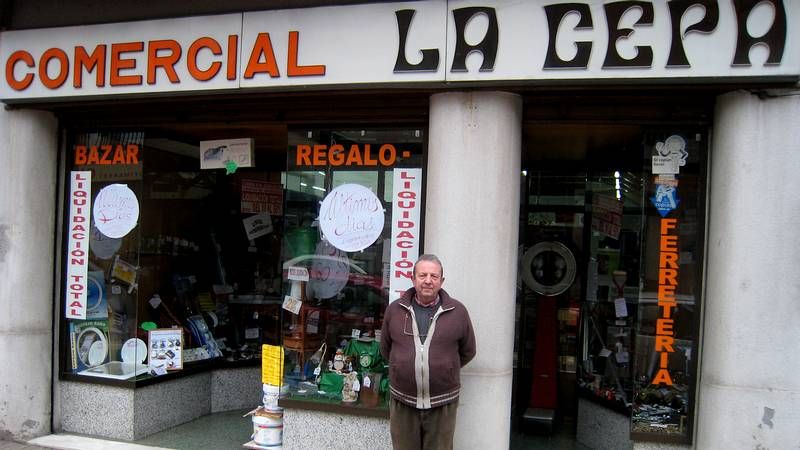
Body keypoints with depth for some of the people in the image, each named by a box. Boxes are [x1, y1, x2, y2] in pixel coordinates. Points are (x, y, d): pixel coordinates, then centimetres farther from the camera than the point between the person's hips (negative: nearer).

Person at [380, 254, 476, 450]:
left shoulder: (457, 311, -3)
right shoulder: (394, 309, 1)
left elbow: (468, 352, 9)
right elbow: (385, 349, 13)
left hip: (442, 404, -1)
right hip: (402, 402, 1)